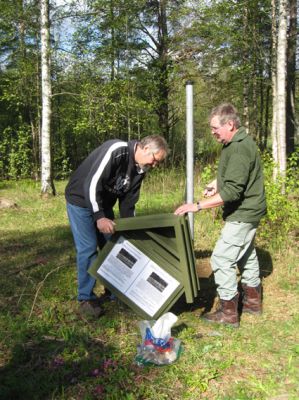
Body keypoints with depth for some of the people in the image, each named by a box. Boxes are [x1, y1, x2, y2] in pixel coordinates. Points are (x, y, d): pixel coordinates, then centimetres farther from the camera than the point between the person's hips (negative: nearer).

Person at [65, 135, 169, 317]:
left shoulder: (140, 169, -2)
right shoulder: (116, 151, -29)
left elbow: (128, 201, 5)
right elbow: (92, 183, -32)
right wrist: (99, 217, -35)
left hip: (103, 204, 8)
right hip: (81, 199, -8)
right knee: (88, 248, -9)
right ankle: (86, 298, 4)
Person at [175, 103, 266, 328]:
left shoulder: (239, 149, -25)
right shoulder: (239, 143, 8)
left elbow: (232, 192, -31)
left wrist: (198, 206, -30)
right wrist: (218, 184, 7)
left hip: (243, 214, -11)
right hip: (247, 211, 11)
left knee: (222, 258, -7)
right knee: (246, 255, 21)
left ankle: (228, 313, 3)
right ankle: (253, 301, 37)